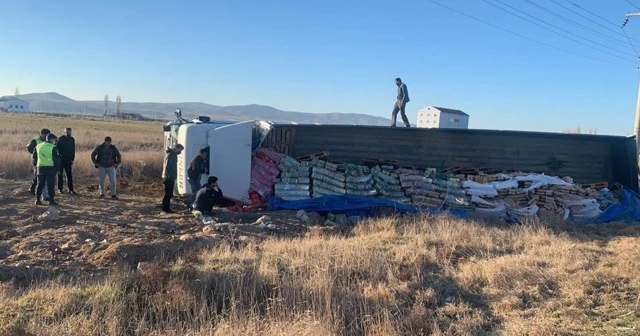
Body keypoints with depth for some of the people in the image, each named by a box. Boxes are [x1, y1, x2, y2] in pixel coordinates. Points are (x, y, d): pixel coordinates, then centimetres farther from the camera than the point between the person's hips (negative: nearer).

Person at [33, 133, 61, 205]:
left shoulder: (38, 146, 9)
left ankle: (38, 200, 14)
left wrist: (35, 165, 30)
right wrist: (57, 168, -2)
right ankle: (51, 200, 2)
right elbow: (56, 159, -9)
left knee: (40, 184, 12)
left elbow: (34, 157, 18)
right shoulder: (53, 148, -9)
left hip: (40, 167, 5)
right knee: (51, 185, 1)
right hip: (50, 168, -5)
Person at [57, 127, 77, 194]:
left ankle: (70, 189, 3)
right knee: (60, 174, 5)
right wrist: (59, 158, -12)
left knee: (69, 175, 1)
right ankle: (60, 189, 12)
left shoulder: (72, 139, 7)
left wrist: (72, 159, 8)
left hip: (68, 160, 3)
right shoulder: (60, 139, -6)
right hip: (61, 160, -3)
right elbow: (57, 149, -7)